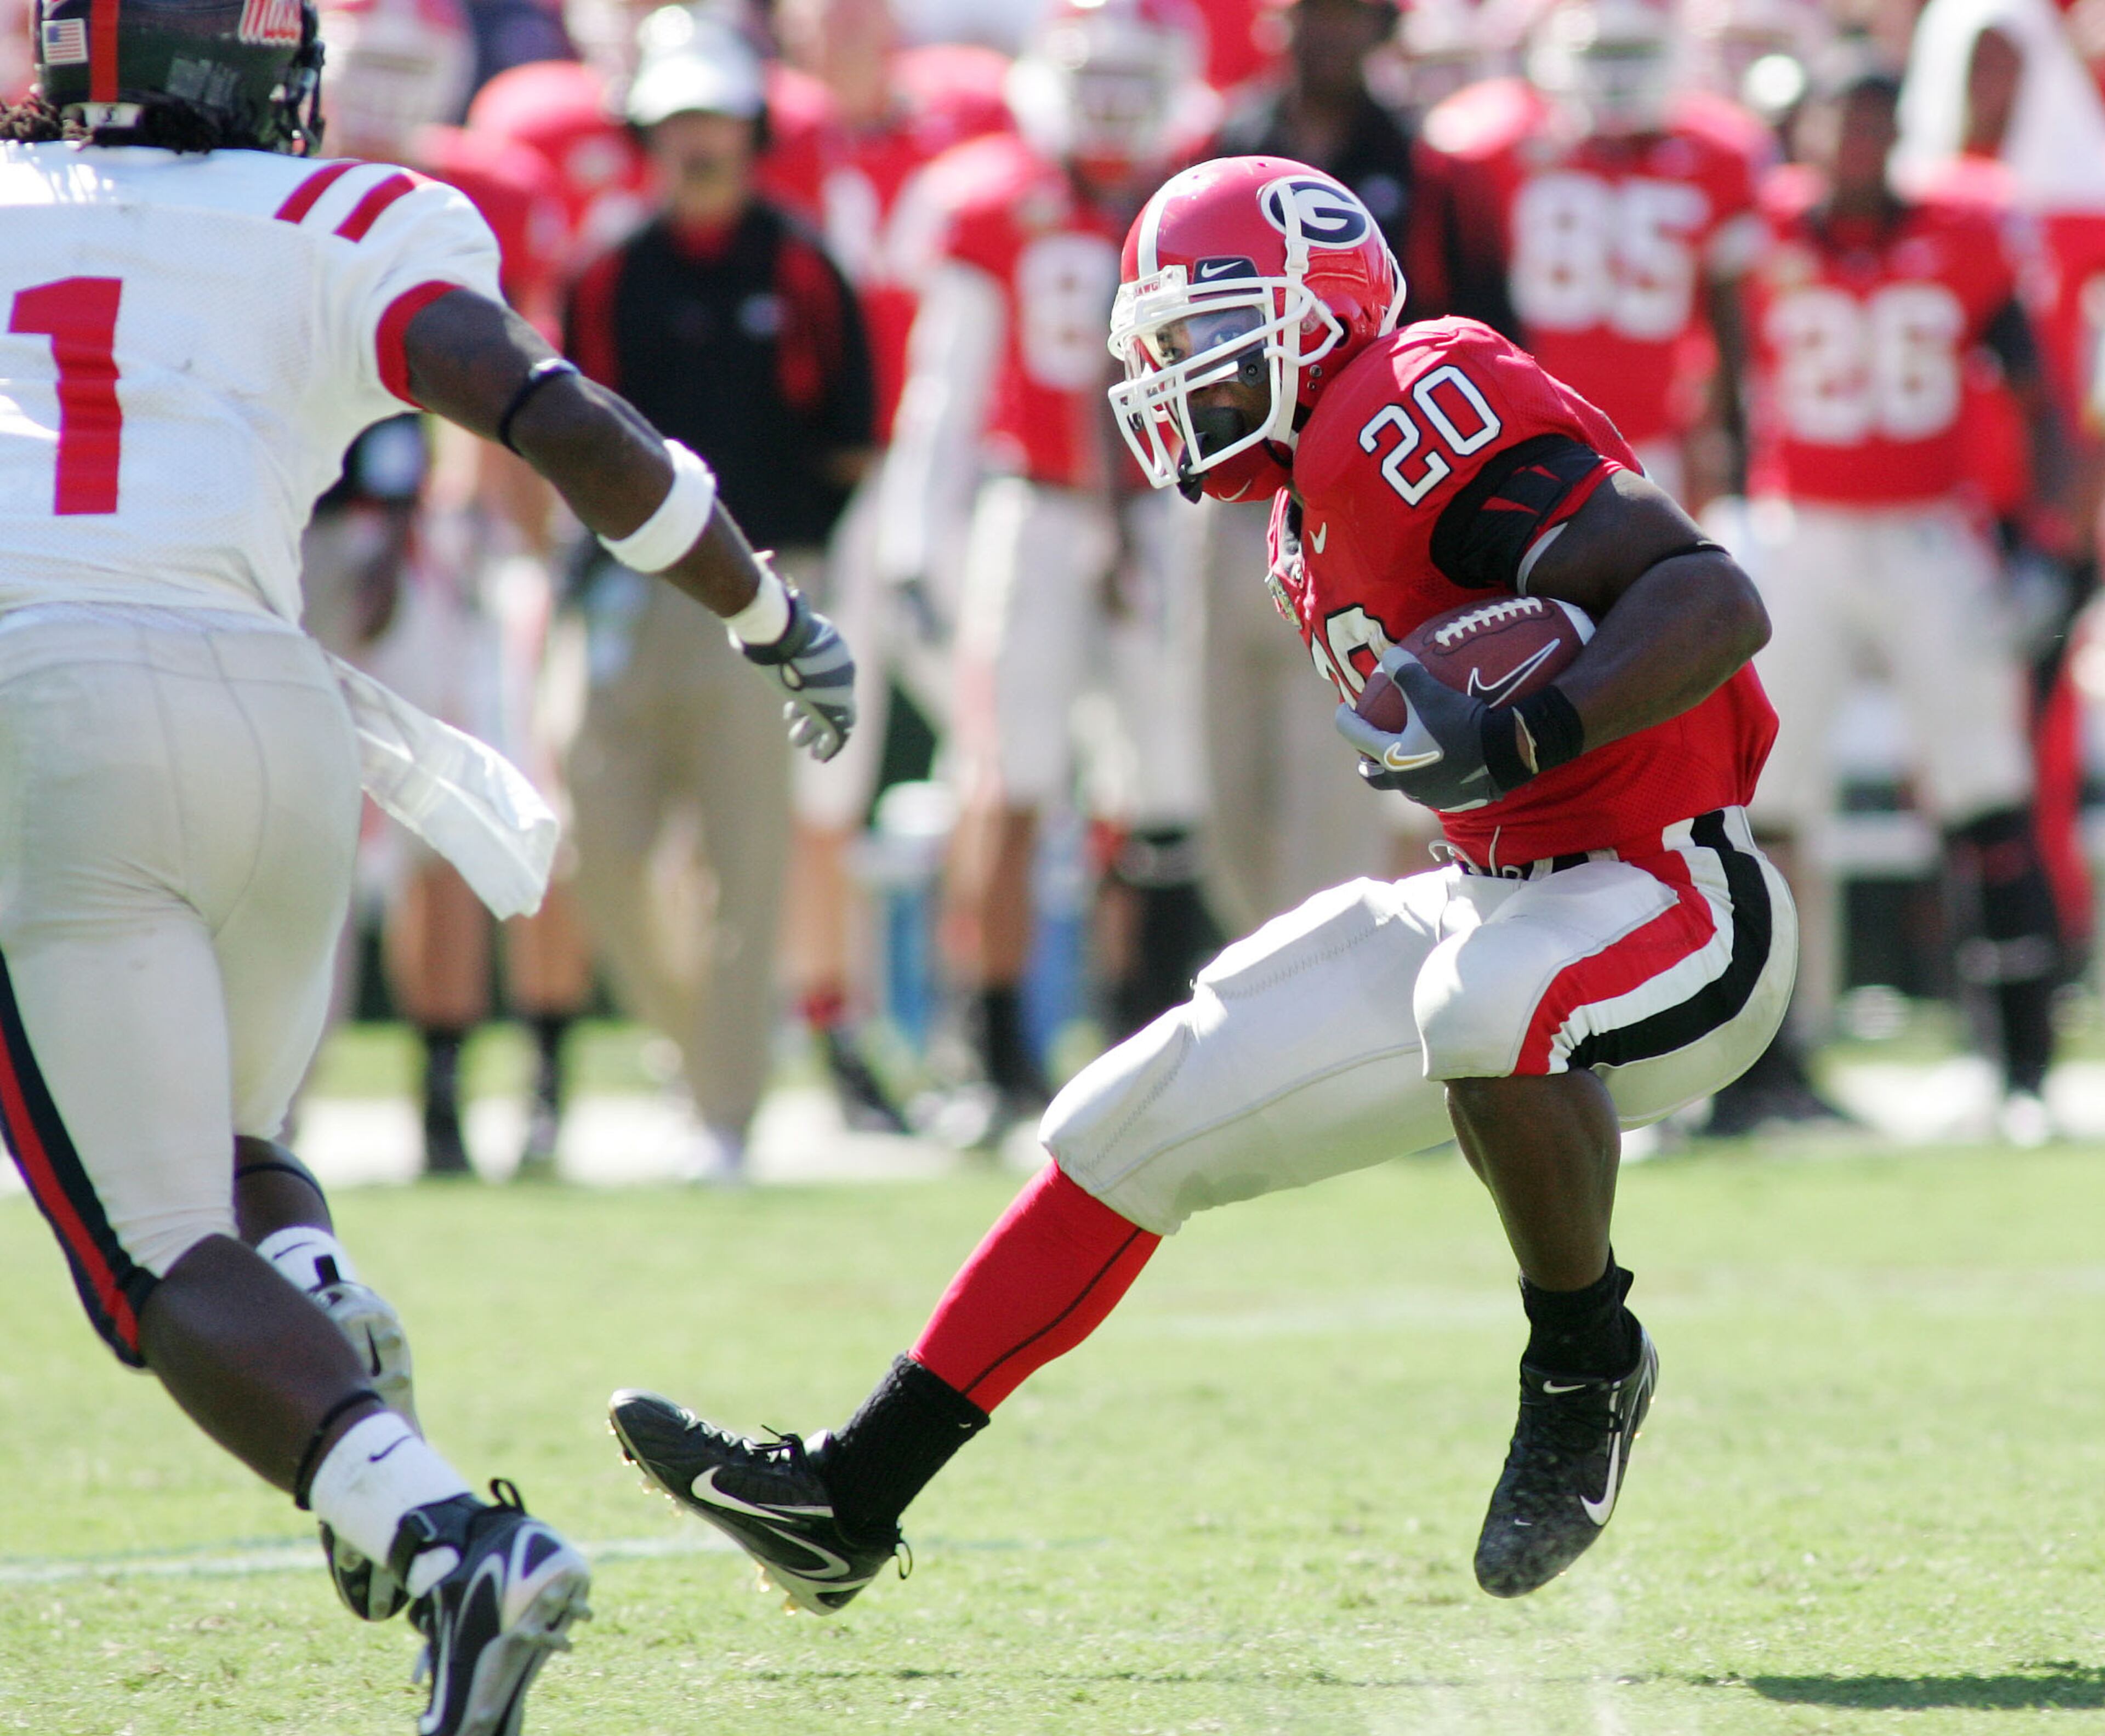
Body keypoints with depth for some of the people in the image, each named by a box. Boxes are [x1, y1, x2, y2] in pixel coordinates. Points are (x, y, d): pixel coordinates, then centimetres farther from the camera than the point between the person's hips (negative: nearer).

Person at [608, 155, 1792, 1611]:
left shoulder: (1413, 417, -18)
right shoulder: (1320, 494, 12)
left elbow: (1718, 603, -28)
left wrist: (1518, 739, -35)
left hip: (1681, 905, -10)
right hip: (1503, 897, 10)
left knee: (1484, 1005, -42)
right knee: (1139, 1125, 8)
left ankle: (1586, 1367, -16)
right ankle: (848, 1499, 15)